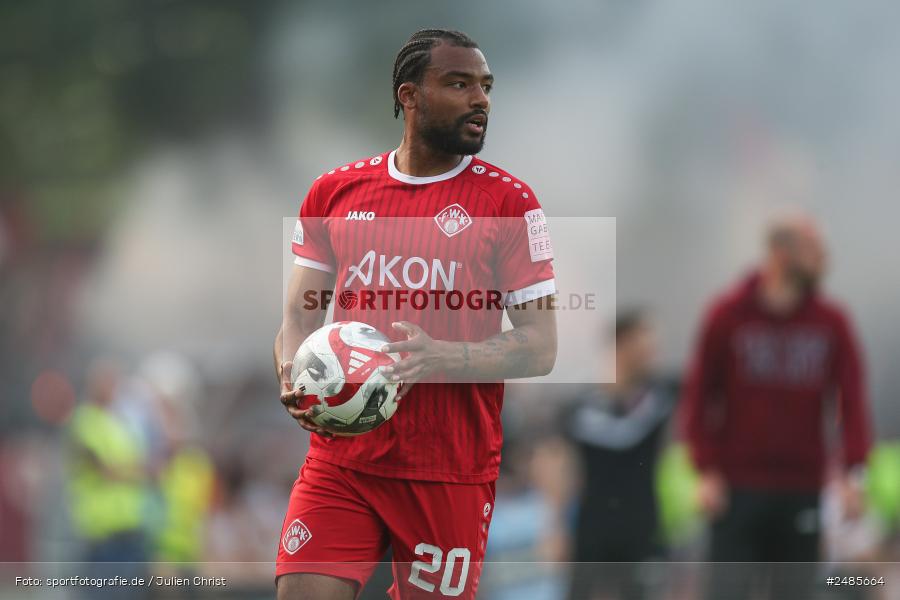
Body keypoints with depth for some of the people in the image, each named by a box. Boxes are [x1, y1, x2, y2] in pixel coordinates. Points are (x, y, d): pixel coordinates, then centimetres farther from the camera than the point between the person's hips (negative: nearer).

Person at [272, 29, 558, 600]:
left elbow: (539, 348, -3)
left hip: (453, 472, -2)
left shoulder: (509, 200, 1)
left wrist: (439, 357, -21)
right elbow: (300, 316, 14)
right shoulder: (336, 190, 10)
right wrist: (293, 379, -9)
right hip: (340, 460, 2)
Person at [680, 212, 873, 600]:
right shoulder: (729, 316, -1)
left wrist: (853, 470, -14)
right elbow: (699, 395, 2)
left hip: (802, 492, 2)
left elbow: (852, 397, -1)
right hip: (738, 490, -2)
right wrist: (707, 470, -7)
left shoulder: (832, 322, 3)